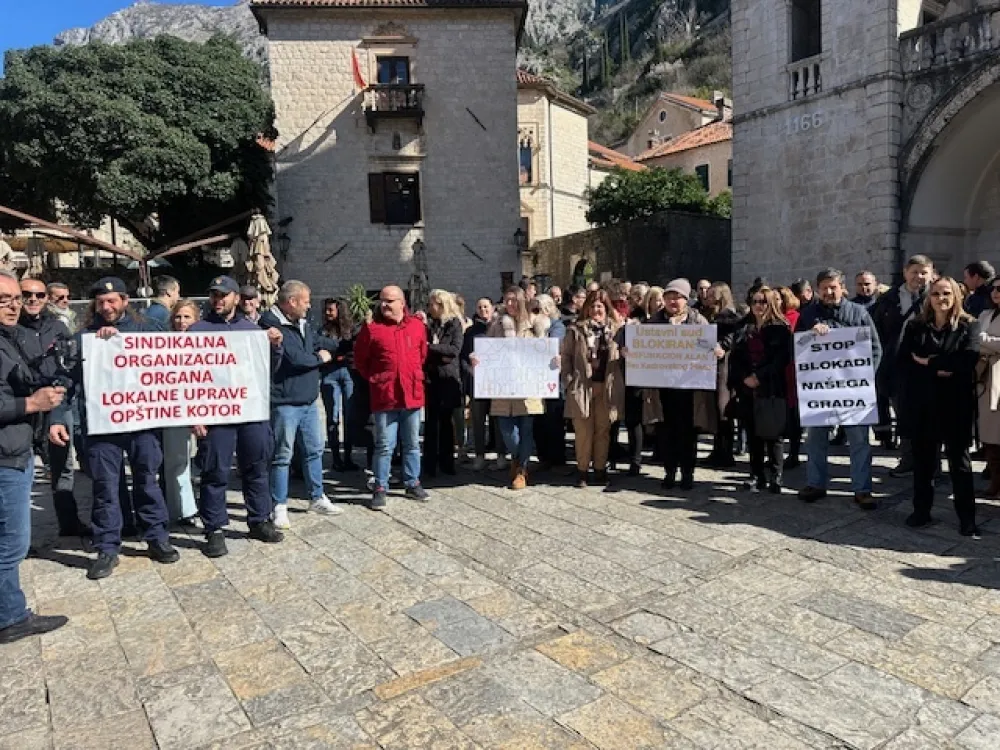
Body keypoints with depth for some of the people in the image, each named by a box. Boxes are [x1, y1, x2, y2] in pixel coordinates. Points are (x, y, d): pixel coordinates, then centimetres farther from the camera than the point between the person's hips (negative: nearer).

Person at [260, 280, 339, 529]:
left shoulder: (304, 325, 13)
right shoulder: (272, 324, -14)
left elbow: (324, 348, 16)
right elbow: (294, 358, -21)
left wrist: (321, 353, -6)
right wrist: (319, 358, -5)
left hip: (309, 401, 8)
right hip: (284, 403, -8)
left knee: (314, 451, 15)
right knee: (282, 456, 2)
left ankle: (317, 498, 29)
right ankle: (279, 506, 14)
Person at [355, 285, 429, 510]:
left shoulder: (417, 326, 3)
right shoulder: (372, 329, -4)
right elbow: (360, 360, 5)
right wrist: (374, 379, 4)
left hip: (412, 395, 3)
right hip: (384, 397, -3)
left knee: (412, 444, 14)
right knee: (384, 445, 2)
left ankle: (413, 484, 26)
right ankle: (380, 488, 13)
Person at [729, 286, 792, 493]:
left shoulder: (781, 328, 1)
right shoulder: (743, 328, 13)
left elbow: (783, 358, -9)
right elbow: (734, 357, 7)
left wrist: (759, 376, -15)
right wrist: (744, 378, -8)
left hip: (772, 389, -4)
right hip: (747, 389, 4)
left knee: (772, 435, -1)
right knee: (753, 435, 7)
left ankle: (775, 478, 7)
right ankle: (757, 476, 15)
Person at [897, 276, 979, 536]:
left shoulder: (969, 325, 2)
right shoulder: (915, 326, 8)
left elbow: (969, 358, -15)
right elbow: (903, 360, -2)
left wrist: (928, 361, -12)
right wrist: (936, 370, -15)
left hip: (955, 402, -2)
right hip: (921, 401, 2)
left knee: (958, 460, 5)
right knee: (922, 459, 10)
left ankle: (967, 517, 14)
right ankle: (921, 510, 21)